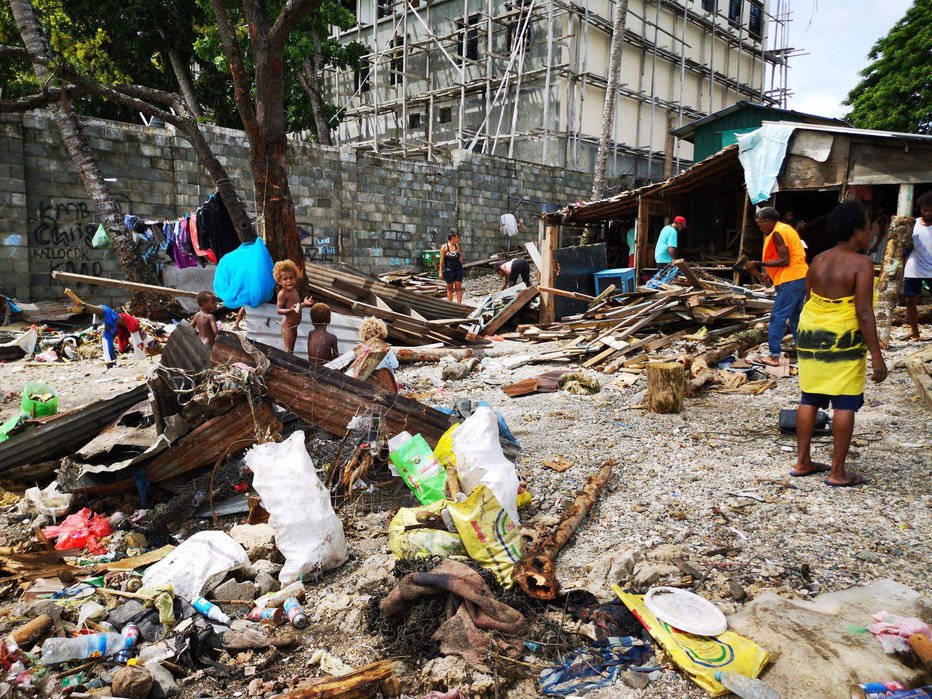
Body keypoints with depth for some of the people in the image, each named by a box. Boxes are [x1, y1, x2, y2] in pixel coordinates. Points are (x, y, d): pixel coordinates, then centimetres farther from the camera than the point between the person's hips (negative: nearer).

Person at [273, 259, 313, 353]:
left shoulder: (294, 291, 9)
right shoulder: (282, 294, -19)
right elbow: (279, 310, -23)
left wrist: (304, 304, 10)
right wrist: (291, 310, -37)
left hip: (294, 326, 9)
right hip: (287, 326, -9)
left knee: (291, 349, 19)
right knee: (288, 350, -5)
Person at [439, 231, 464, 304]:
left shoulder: (457, 246, 4)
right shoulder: (444, 247, -8)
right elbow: (442, 260, -7)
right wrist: (441, 272, -8)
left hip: (458, 269, 3)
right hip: (449, 270, -3)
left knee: (458, 288, -1)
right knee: (450, 288, 8)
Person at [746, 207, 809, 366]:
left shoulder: (777, 233, -12)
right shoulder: (786, 229, 18)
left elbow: (785, 261, -18)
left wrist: (760, 263, -16)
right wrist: (770, 273, 17)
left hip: (791, 280, -10)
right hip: (801, 277, 10)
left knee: (778, 317, -8)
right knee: (795, 316, 16)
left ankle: (774, 356, -9)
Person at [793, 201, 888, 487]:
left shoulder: (818, 260, 6)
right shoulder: (861, 263, -13)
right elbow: (864, 312, -18)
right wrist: (876, 355, -15)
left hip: (811, 334, 7)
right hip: (843, 339, -6)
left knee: (809, 399, 12)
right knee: (845, 404, 2)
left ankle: (803, 462, 19)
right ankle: (837, 472, 7)